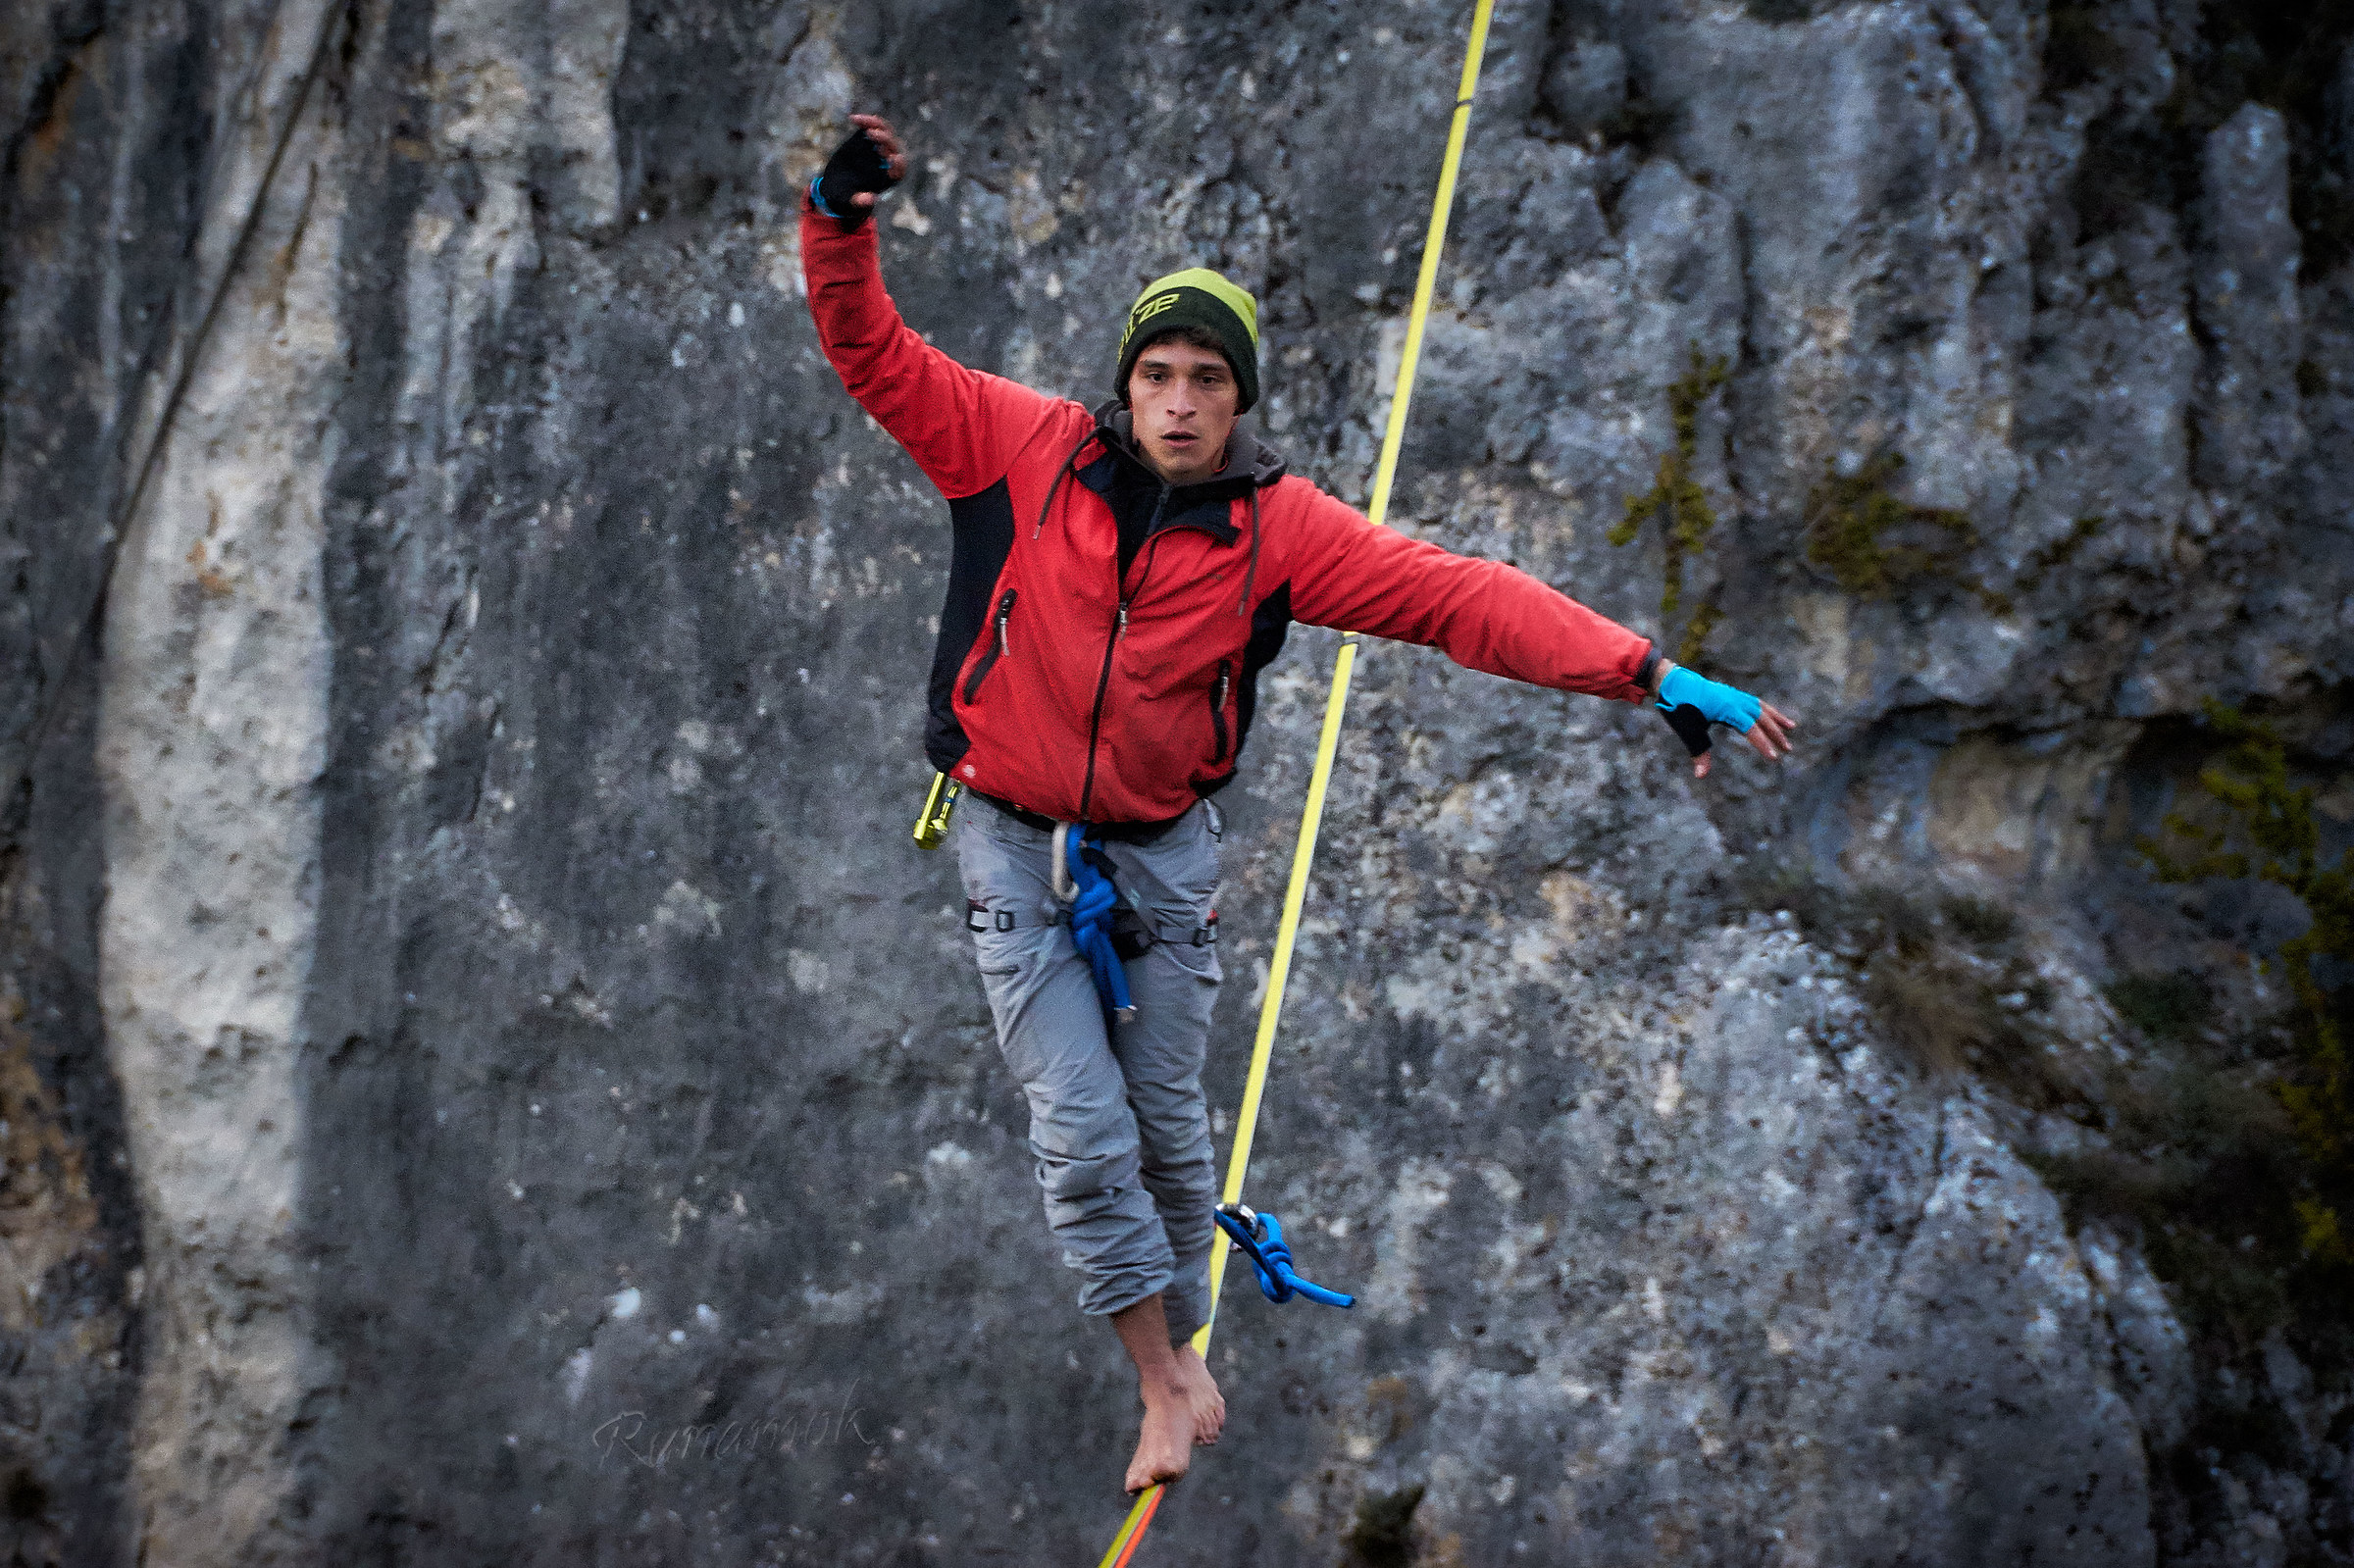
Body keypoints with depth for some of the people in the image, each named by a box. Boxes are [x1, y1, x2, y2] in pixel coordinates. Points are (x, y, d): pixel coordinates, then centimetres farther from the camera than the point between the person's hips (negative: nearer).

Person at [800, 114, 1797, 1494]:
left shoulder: (1274, 527, -10)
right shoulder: (1032, 452, -10)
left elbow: (1455, 596, -15)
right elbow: (877, 355, -7)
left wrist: (1648, 673, -23)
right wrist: (842, 220, -26)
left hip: (1163, 850, 1)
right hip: (1016, 846, -1)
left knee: (1166, 1122, 11)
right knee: (1080, 1132, -4)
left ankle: (1181, 1331, 35)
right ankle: (1170, 1383, 10)